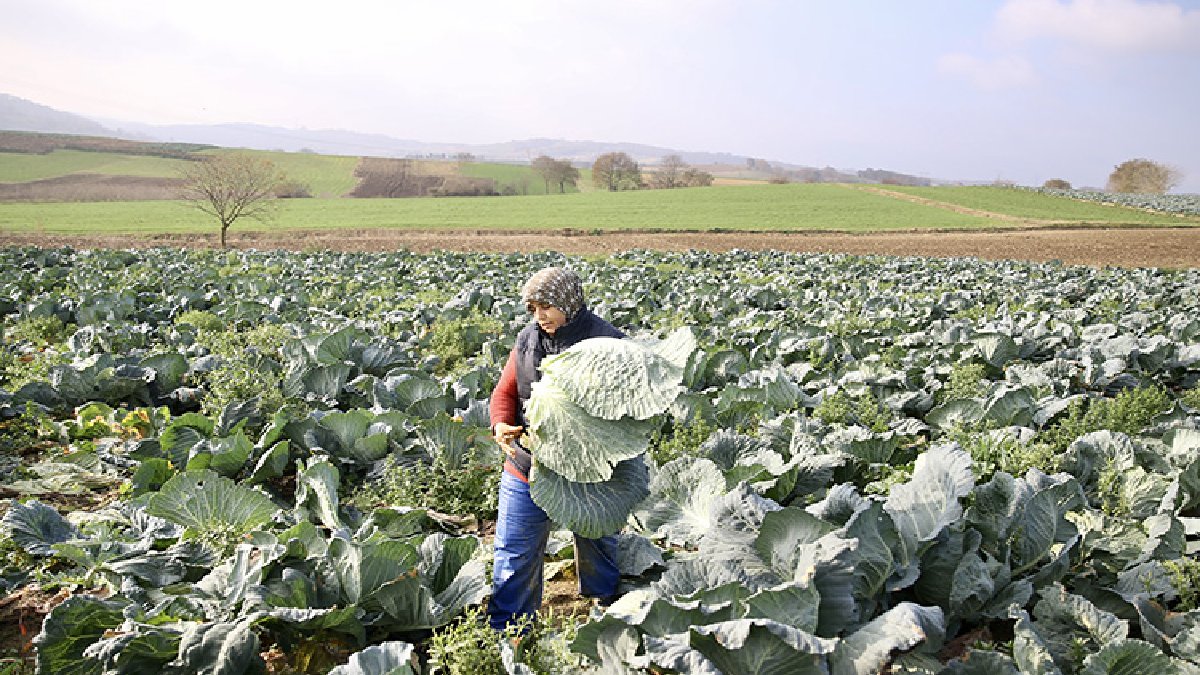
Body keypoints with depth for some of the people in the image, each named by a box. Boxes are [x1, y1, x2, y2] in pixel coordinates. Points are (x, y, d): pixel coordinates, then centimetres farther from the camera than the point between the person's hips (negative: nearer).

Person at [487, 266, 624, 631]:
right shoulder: (527, 340, 2)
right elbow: (505, 391, 8)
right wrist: (501, 424, -14)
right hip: (527, 469, 3)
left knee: (599, 551, 21)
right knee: (514, 558, 8)